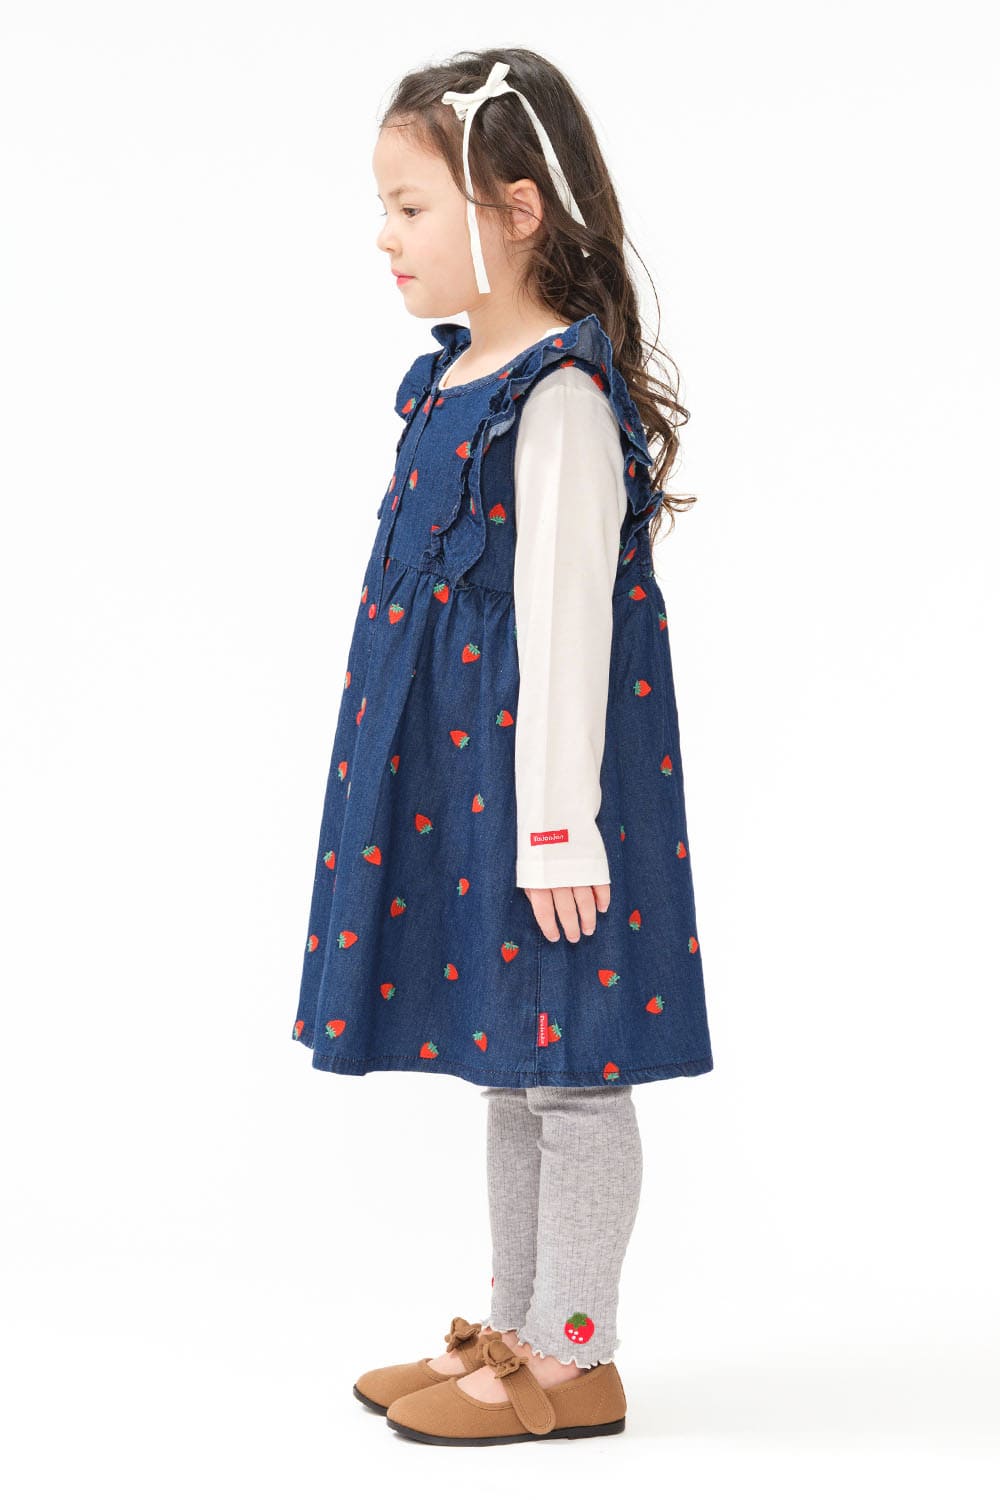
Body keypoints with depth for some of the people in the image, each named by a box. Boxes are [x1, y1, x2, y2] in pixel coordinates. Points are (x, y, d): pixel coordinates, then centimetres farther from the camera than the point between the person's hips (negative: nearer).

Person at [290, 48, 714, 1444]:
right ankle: (514, 1330, 30)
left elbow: (566, 621, -21)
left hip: (543, 774, -10)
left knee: (568, 1066, 1)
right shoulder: (451, 381, 11)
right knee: (510, 1063, 17)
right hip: (453, 779, 10)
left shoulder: (561, 397, -18)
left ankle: (577, 1359, 14)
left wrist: (558, 825, -21)